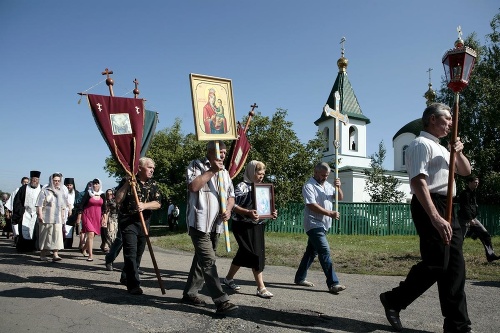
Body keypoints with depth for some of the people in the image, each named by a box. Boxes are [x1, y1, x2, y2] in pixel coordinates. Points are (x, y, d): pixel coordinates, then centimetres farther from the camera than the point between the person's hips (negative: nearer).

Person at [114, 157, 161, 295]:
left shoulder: (153, 184, 6)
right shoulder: (127, 181, -3)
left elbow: (158, 203, -4)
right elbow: (118, 200, -9)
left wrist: (144, 205, -22)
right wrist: (127, 185, -18)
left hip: (144, 222, 5)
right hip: (128, 221, -5)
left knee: (138, 253, 13)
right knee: (131, 252, -12)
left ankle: (126, 278, 33)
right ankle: (134, 284, -8)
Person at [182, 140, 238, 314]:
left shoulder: (224, 172, 18)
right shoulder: (196, 165, -2)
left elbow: (230, 196, 18)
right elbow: (193, 186, -18)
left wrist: (228, 210, -2)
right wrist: (212, 170, -13)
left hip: (216, 224, 8)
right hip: (199, 223, -7)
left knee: (201, 259, 15)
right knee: (208, 261, -12)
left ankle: (190, 293, 27)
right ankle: (221, 301, -13)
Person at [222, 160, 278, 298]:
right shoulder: (242, 186, -11)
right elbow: (233, 206, -17)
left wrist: (271, 213, 0)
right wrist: (248, 213, -30)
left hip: (257, 226, 8)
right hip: (244, 226, -8)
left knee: (244, 254, 15)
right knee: (256, 255, -8)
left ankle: (229, 278, 32)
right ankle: (261, 288, 0)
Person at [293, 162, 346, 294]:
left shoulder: (328, 185, 15)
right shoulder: (309, 186, -11)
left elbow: (340, 198, 15)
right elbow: (312, 205, -20)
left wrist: (338, 187, -5)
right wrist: (330, 213, -22)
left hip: (323, 225, 9)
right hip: (314, 224, -9)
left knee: (312, 251, 13)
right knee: (324, 251, -14)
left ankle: (300, 278, 24)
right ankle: (333, 284, -14)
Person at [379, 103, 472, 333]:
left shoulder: (441, 148, 23)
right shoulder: (421, 144, -8)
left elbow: (466, 172, 28)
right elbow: (418, 181, -21)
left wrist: (458, 153, 6)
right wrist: (435, 217, -30)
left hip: (446, 208, 10)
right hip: (429, 207, -10)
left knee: (455, 266, 8)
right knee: (436, 263, -11)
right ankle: (394, 300, 7)